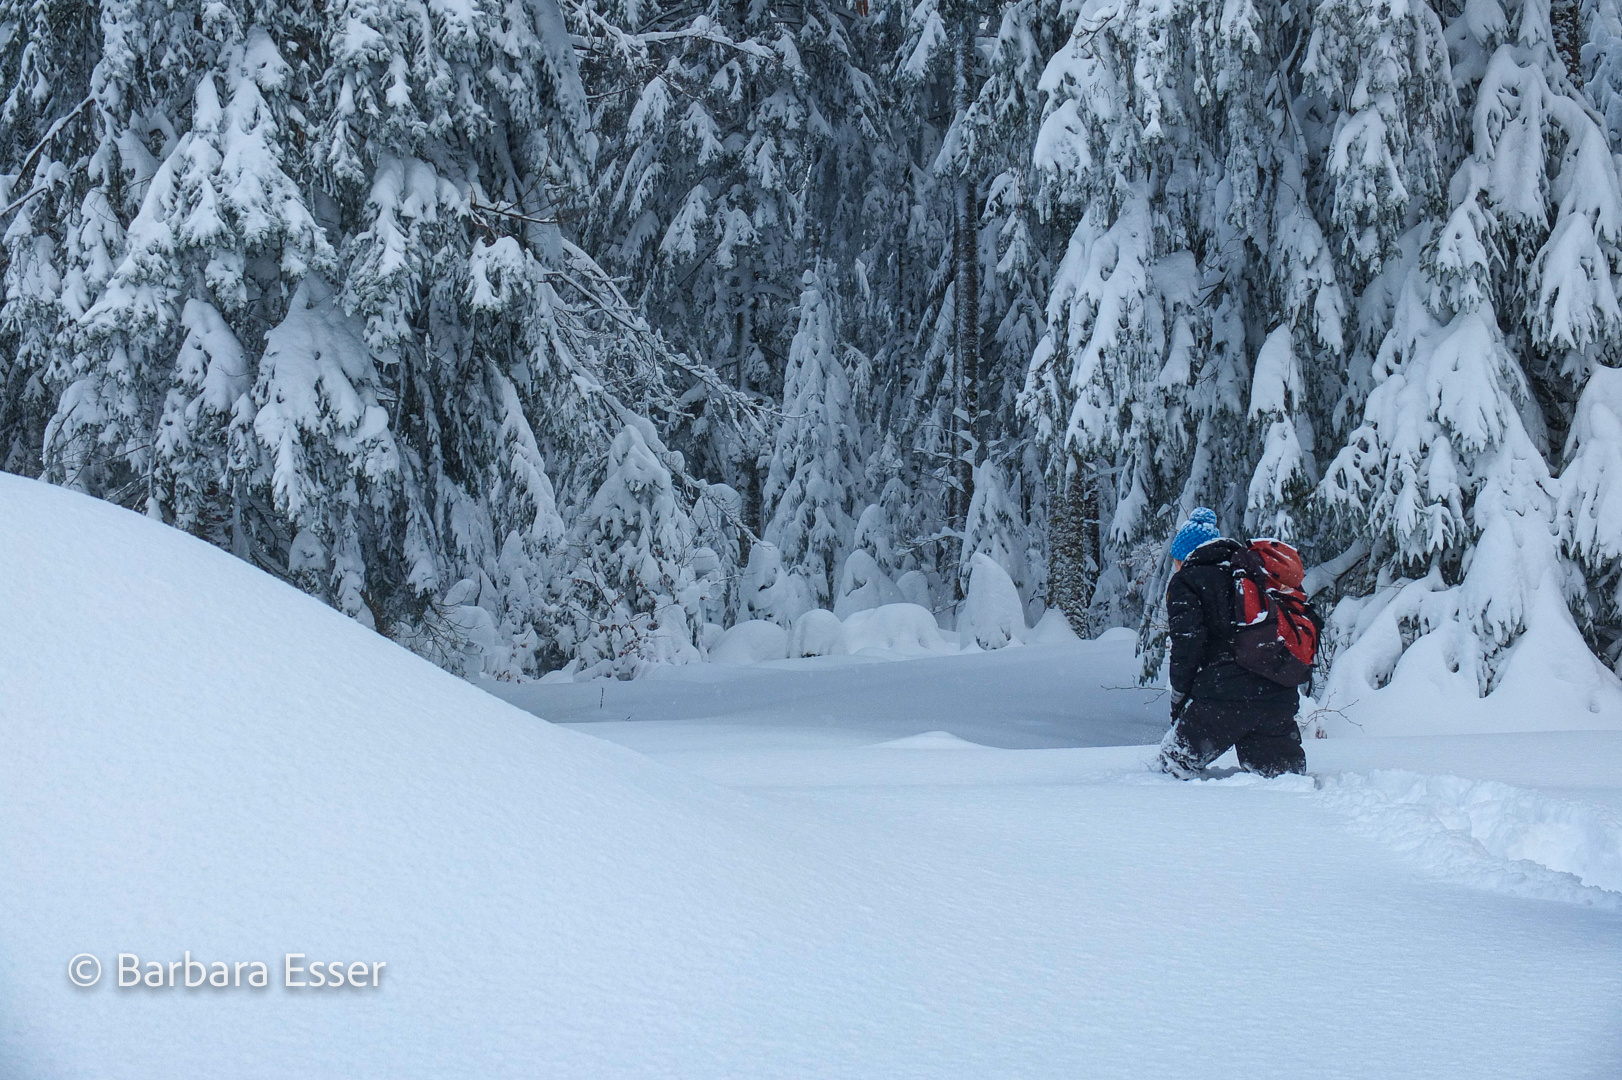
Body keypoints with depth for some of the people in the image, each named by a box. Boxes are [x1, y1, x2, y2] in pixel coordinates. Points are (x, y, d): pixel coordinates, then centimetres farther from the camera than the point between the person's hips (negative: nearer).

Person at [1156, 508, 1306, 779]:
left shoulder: (1186, 582, 7)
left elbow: (1187, 646, -5)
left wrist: (1179, 699, 4)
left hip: (1224, 698, -6)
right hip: (1279, 698, 6)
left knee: (1175, 767, 3)